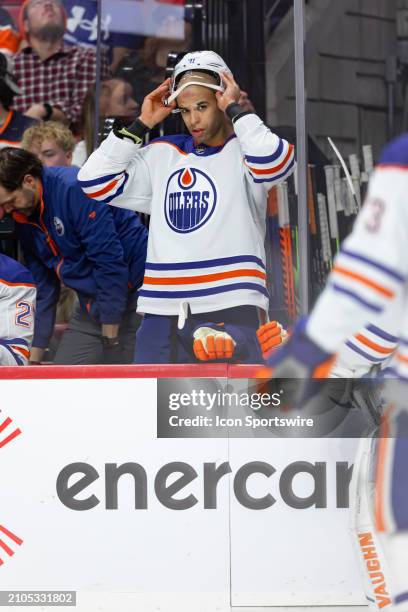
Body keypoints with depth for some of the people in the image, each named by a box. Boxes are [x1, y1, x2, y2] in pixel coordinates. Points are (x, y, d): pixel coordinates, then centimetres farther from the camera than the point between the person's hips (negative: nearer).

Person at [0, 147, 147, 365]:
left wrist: (110, 337, -19)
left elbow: (110, 260, -23)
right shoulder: (25, 218, 6)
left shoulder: (76, 188, -21)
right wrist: (34, 358, 13)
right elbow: (42, 288, 13)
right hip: (92, 304, 8)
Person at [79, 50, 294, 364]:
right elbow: (95, 181, 11)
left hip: (229, 310, -5)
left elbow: (274, 162, -21)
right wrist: (141, 125, 9)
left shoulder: (243, 150, 3)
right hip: (162, 311, 5)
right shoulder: (162, 156, 16)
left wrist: (234, 109, -8)